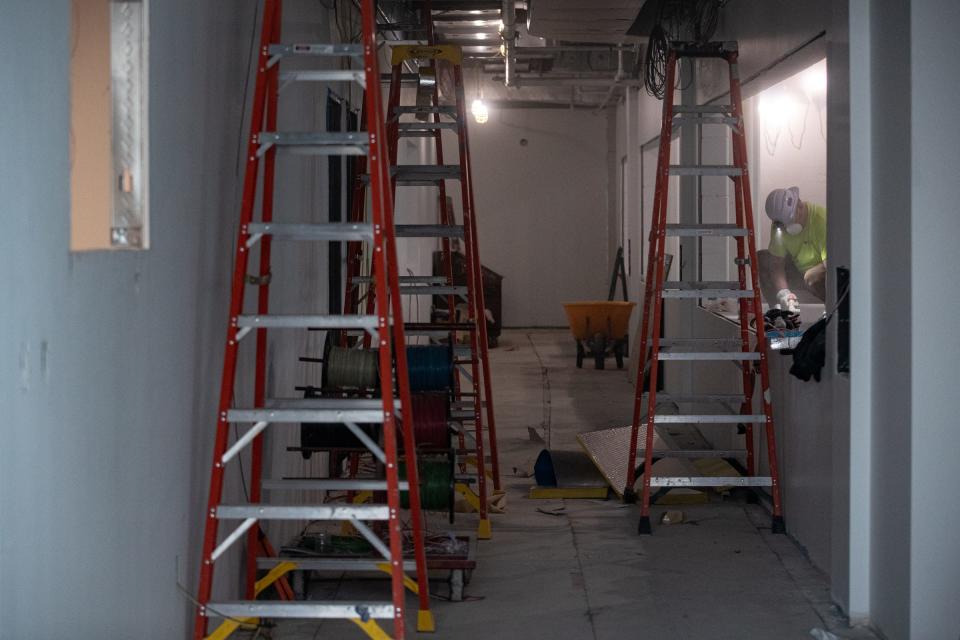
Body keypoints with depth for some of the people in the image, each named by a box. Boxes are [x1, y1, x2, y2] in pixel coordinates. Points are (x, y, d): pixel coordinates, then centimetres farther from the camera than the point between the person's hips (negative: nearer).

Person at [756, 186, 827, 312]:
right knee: (760, 259, -6)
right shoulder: (780, 225, -11)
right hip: (801, 271, 6)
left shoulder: (822, 220, -29)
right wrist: (783, 293, -29)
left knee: (812, 277, -40)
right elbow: (776, 263, -14)